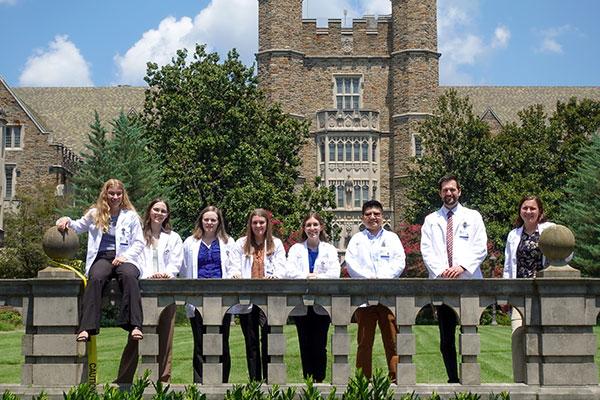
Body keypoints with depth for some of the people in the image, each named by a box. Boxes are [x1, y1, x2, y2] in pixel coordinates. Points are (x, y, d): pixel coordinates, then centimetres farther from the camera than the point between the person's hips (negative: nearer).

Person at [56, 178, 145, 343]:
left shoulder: (131, 215, 15)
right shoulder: (95, 214, 19)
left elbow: (139, 243, 11)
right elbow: (78, 227, 32)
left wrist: (125, 256, -7)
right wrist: (67, 221, 9)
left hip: (124, 258, -1)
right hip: (102, 257, 1)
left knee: (128, 276, -37)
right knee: (95, 278, -34)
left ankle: (135, 326, -43)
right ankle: (86, 328, -43)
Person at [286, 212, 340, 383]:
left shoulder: (329, 250, 10)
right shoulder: (296, 249, 11)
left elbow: (335, 273, -4)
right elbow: (290, 272, -4)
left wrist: (315, 277, -19)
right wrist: (307, 276, -21)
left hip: (322, 305, -1)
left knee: (319, 346, -1)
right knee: (305, 345, 3)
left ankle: (319, 380, 6)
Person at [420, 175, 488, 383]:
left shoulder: (473, 217, 12)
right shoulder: (431, 220, 15)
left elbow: (480, 248, 2)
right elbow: (427, 250, 5)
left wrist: (462, 266, -13)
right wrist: (441, 271, -11)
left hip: (468, 281, -1)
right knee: (446, 338, 3)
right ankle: (453, 379, 9)